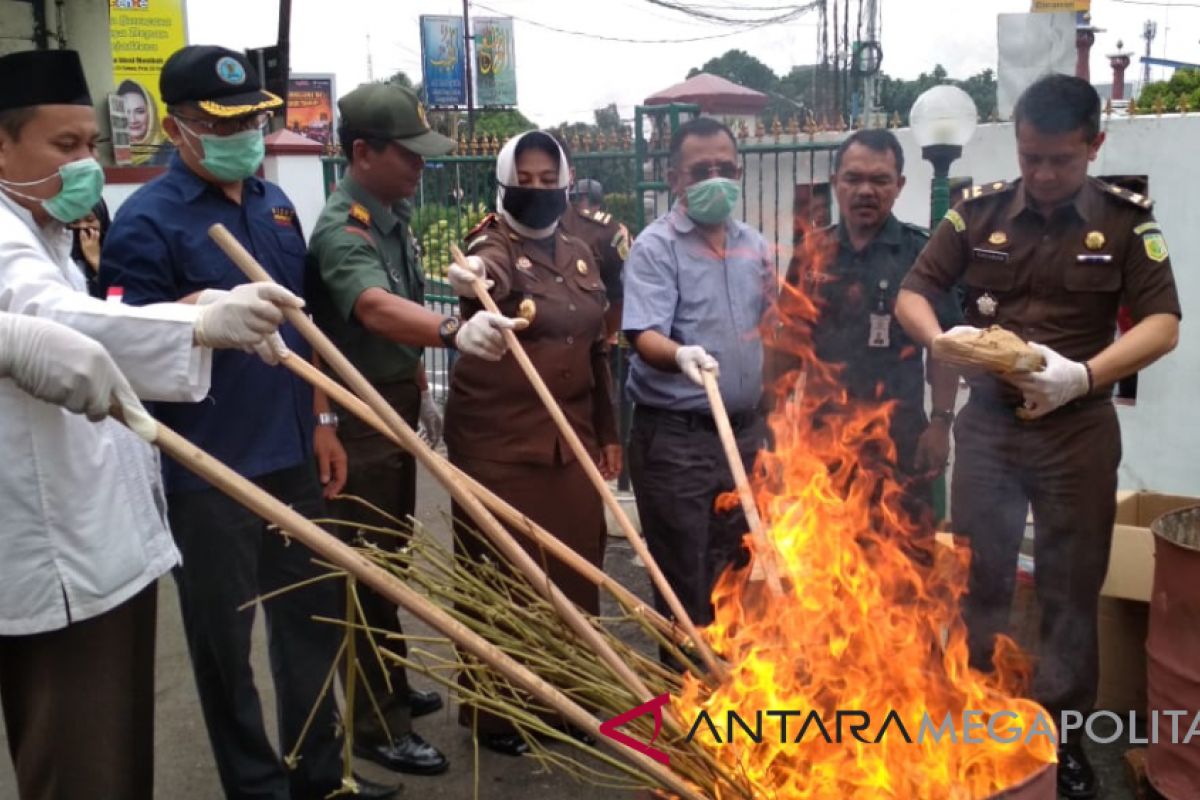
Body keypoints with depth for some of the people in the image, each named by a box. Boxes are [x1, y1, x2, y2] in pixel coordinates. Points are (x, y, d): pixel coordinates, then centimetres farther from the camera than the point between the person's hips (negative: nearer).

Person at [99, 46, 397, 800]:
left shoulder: (274, 201, 9)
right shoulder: (148, 219, -11)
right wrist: (199, 314, -27)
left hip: (291, 456, 7)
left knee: (311, 618, 16)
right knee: (223, 639, 7)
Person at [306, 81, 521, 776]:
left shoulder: (394, 214, 8)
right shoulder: (343, 229, -22)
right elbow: (375, 308, -43)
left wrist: (420, 390, 20)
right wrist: (454, 330, -59)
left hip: (394, 406, 9)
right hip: (357, 416, -9)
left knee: (394, 556, 19)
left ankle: (393, 686, 36)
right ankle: (379, 725, 12)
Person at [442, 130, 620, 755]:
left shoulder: (579, 255, 12)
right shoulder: (493, 247, -7)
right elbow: (489, 277, -34)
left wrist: (608, 434, 15)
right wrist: (474, 282, -58)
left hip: (571, 437, 6)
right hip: (498, 439, -5)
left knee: (574, 569, 11)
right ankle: (494, 711, 18)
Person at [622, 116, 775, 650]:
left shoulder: (754, 245, 10)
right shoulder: (656, 246, -9)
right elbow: (645, 336, -21)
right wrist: (680, 355, -42)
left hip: (745, 431, 6)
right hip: (675, 438, -6)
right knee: (685, 586, 1)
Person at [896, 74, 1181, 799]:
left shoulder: (1126, 219, -2)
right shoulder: (980, 210, 0)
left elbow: (1163, 324, -8)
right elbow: (912, 294, 3)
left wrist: (1083, 375, -24)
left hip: (1080, 429, -1)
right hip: (988, 421, 1)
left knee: (1071, 588, 10)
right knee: (976, 579, 9)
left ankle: (1064, 732, 26)